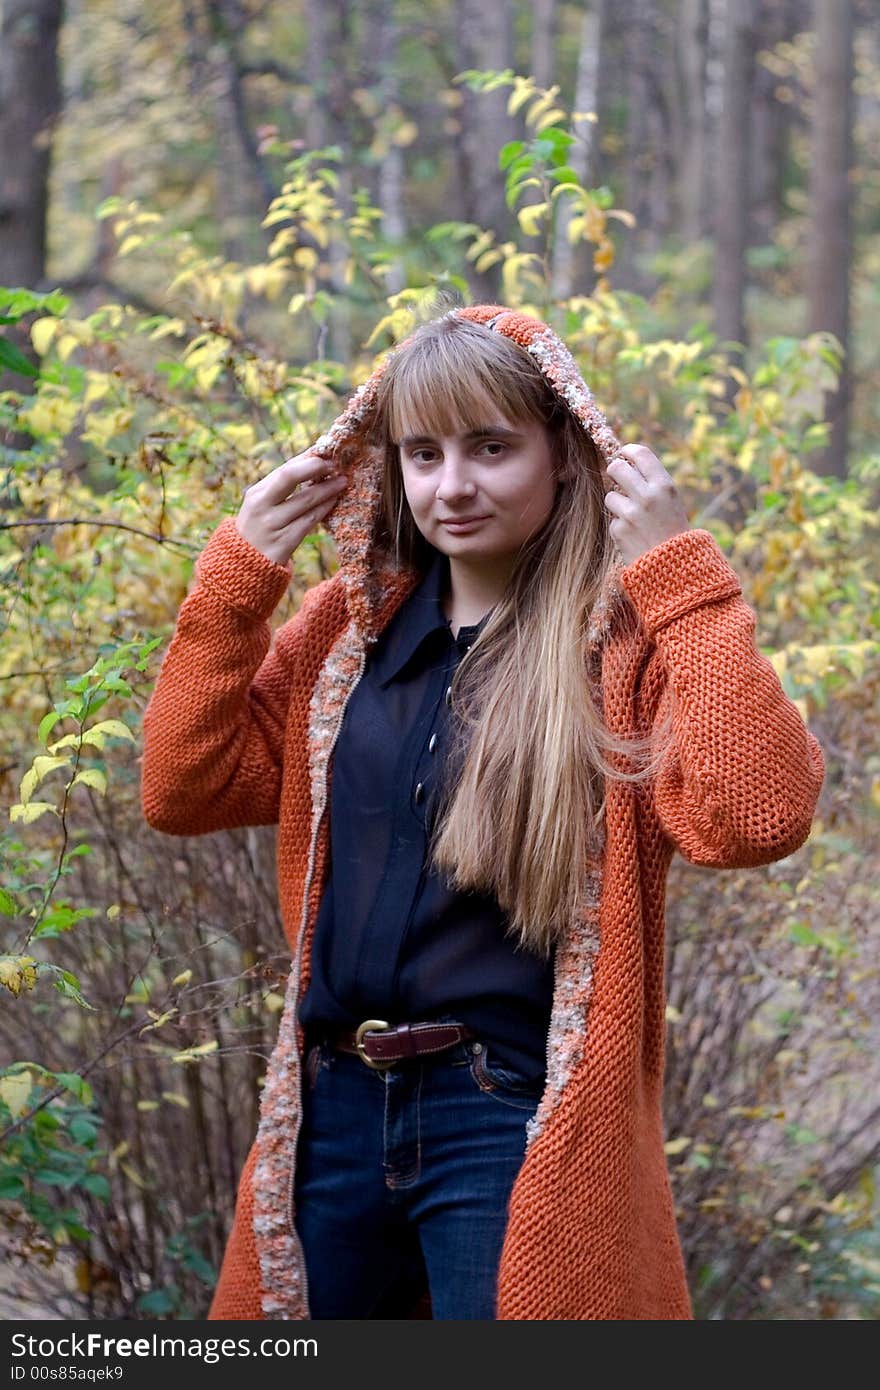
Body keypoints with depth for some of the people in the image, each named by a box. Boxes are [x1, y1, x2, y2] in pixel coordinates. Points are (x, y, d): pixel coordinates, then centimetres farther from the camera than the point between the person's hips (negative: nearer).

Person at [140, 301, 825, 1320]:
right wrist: (239, 569, 0)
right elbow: (183, 790, 5)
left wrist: (684, 578, -19)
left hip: (520, 1123, -5)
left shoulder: (629, 633, -7)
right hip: (334, 1110, 5)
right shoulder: (346, 626, 8)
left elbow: (754, 818, -22)